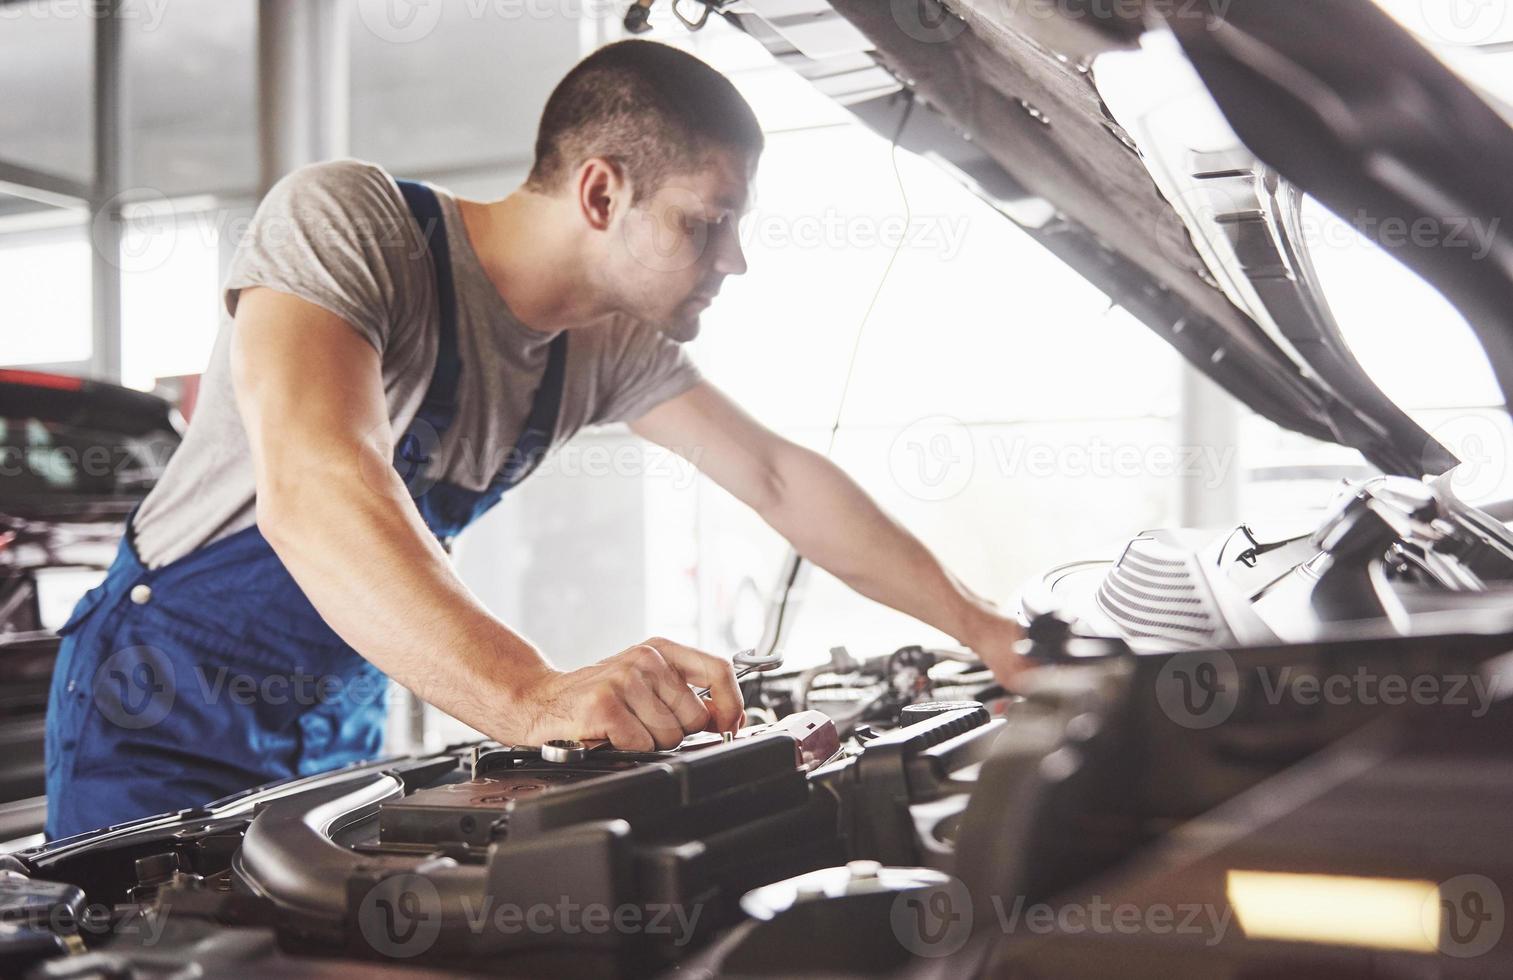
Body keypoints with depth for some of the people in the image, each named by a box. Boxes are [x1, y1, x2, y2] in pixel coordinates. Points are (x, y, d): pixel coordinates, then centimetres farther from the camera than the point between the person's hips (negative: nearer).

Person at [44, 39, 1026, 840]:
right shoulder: (344, 221, -27)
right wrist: (533, 696, -56)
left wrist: (981, 627, -6)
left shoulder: (611, 342, -6)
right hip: (161, 709, -6)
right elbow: (313, 487, -43)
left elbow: (780, 477, -1)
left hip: (342, 722, 6)